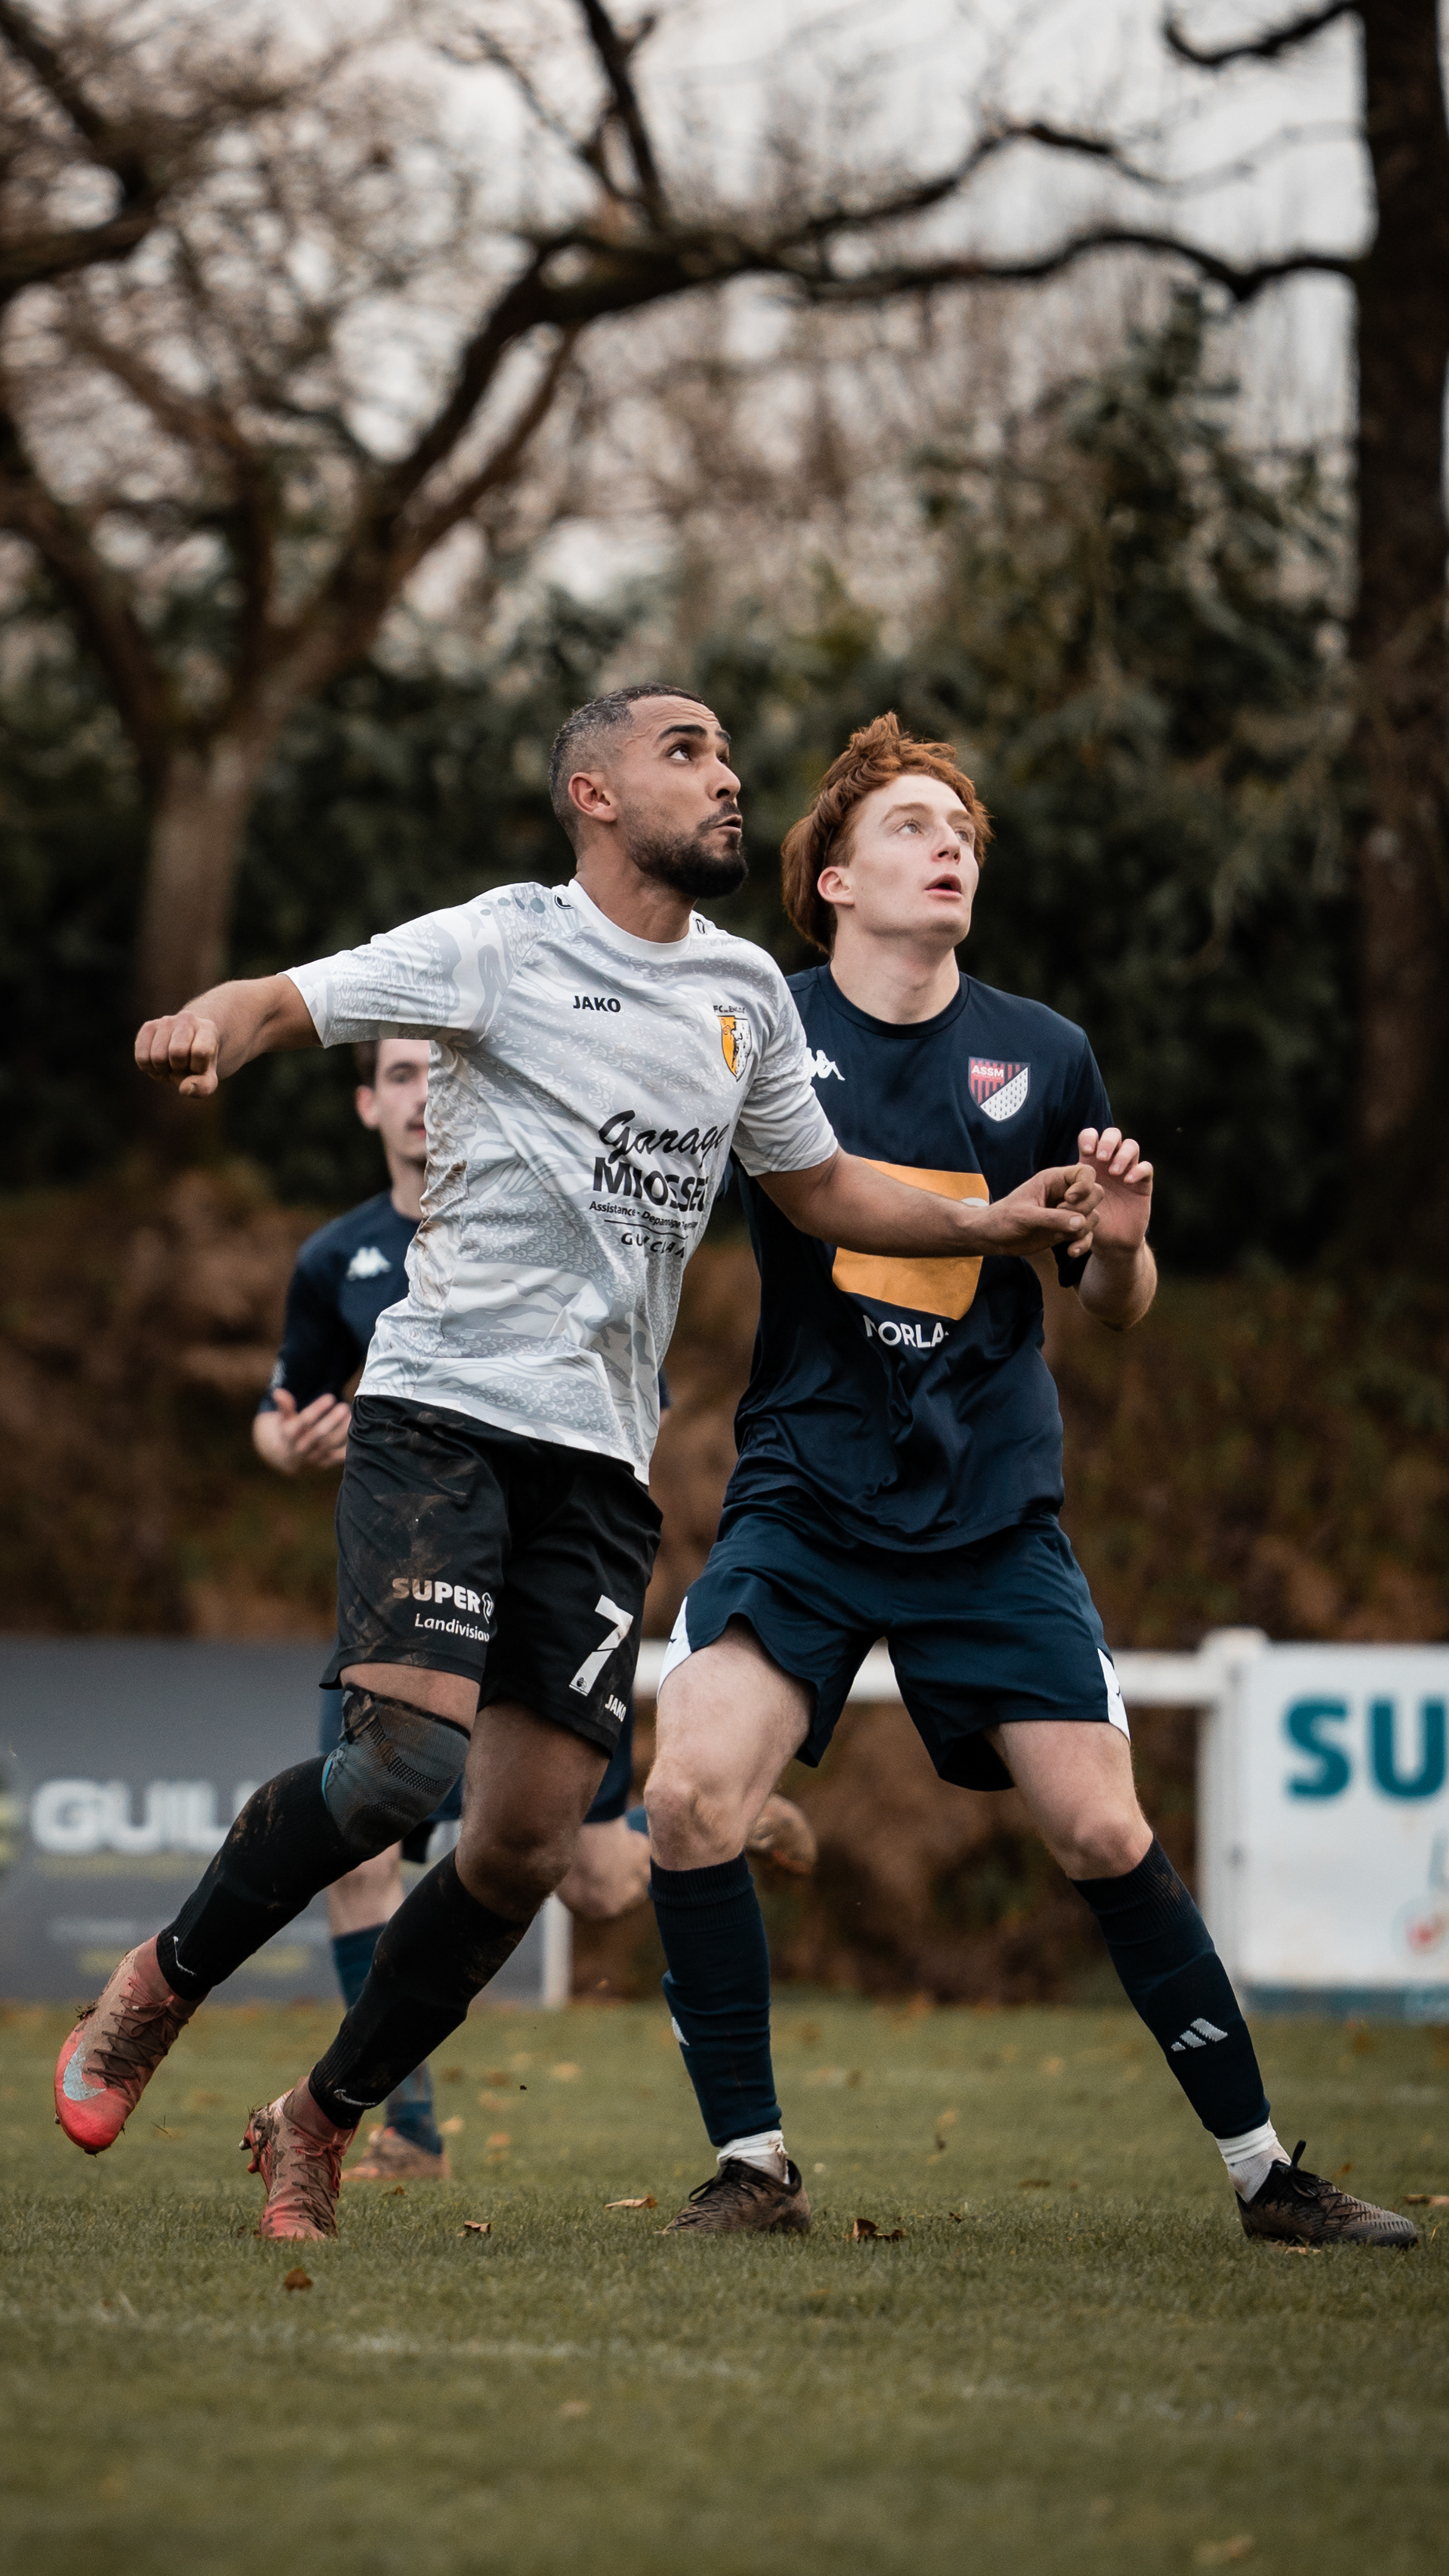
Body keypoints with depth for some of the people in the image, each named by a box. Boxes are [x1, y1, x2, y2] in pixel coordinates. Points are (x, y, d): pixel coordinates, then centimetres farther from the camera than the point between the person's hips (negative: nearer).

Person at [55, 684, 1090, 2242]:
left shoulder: (747, 992, 15)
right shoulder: (504, 945, -2)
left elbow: (817, 1187, 28)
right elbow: (286, 1002, -8)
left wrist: (992, 1226, 14)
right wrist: (209, 1031, -32)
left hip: (599, 1460, 6)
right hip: (446, 1405, -5)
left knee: (530, 1844, -1)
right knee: (407, 1758, -22)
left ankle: (318, 2127, 16)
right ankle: (161, 1987, 2)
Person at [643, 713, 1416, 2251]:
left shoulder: (1044, 1058, 4)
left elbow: (1114, 1311, 13)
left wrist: (1121, 1244, -9)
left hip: (992, 1516, 1)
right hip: (803, 1498, -1)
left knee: (1104, 1836, -4)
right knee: (688, 1794, -19)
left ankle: (1262, 2170, 11)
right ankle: (752, 2164, -3)